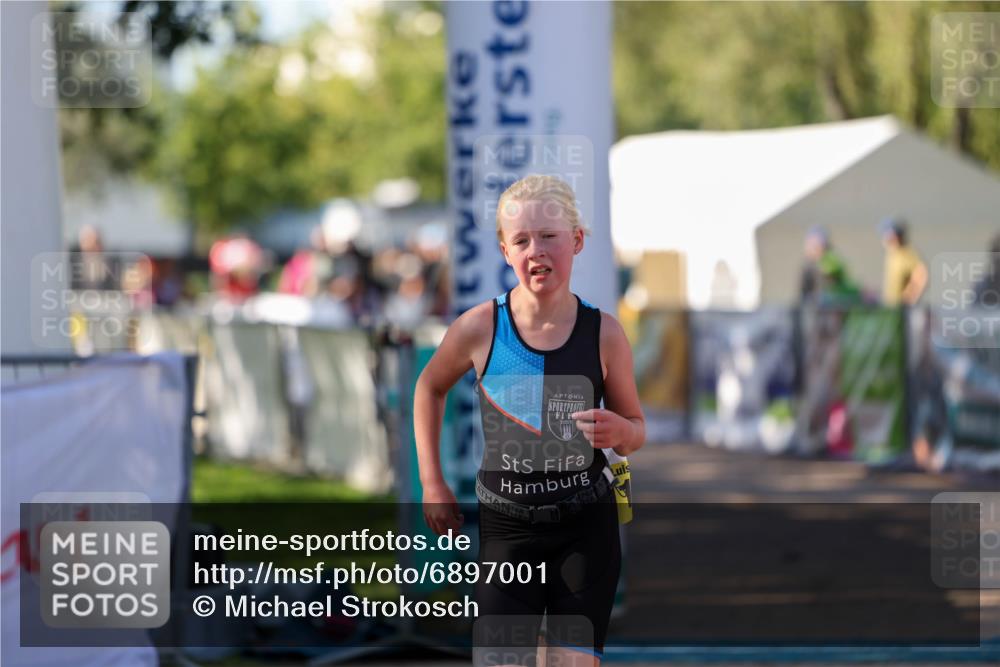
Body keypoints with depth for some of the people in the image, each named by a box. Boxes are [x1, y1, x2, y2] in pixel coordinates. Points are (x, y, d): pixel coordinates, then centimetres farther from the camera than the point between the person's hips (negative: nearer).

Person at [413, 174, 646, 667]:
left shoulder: (604, 333, -7)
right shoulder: (479, 327, -9)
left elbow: (635, 431, 6)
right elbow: (430, 387, 12)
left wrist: (619, 432, -18)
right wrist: (432, 483, 8)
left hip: (586, 530, 0)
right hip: (506, 529, 0)